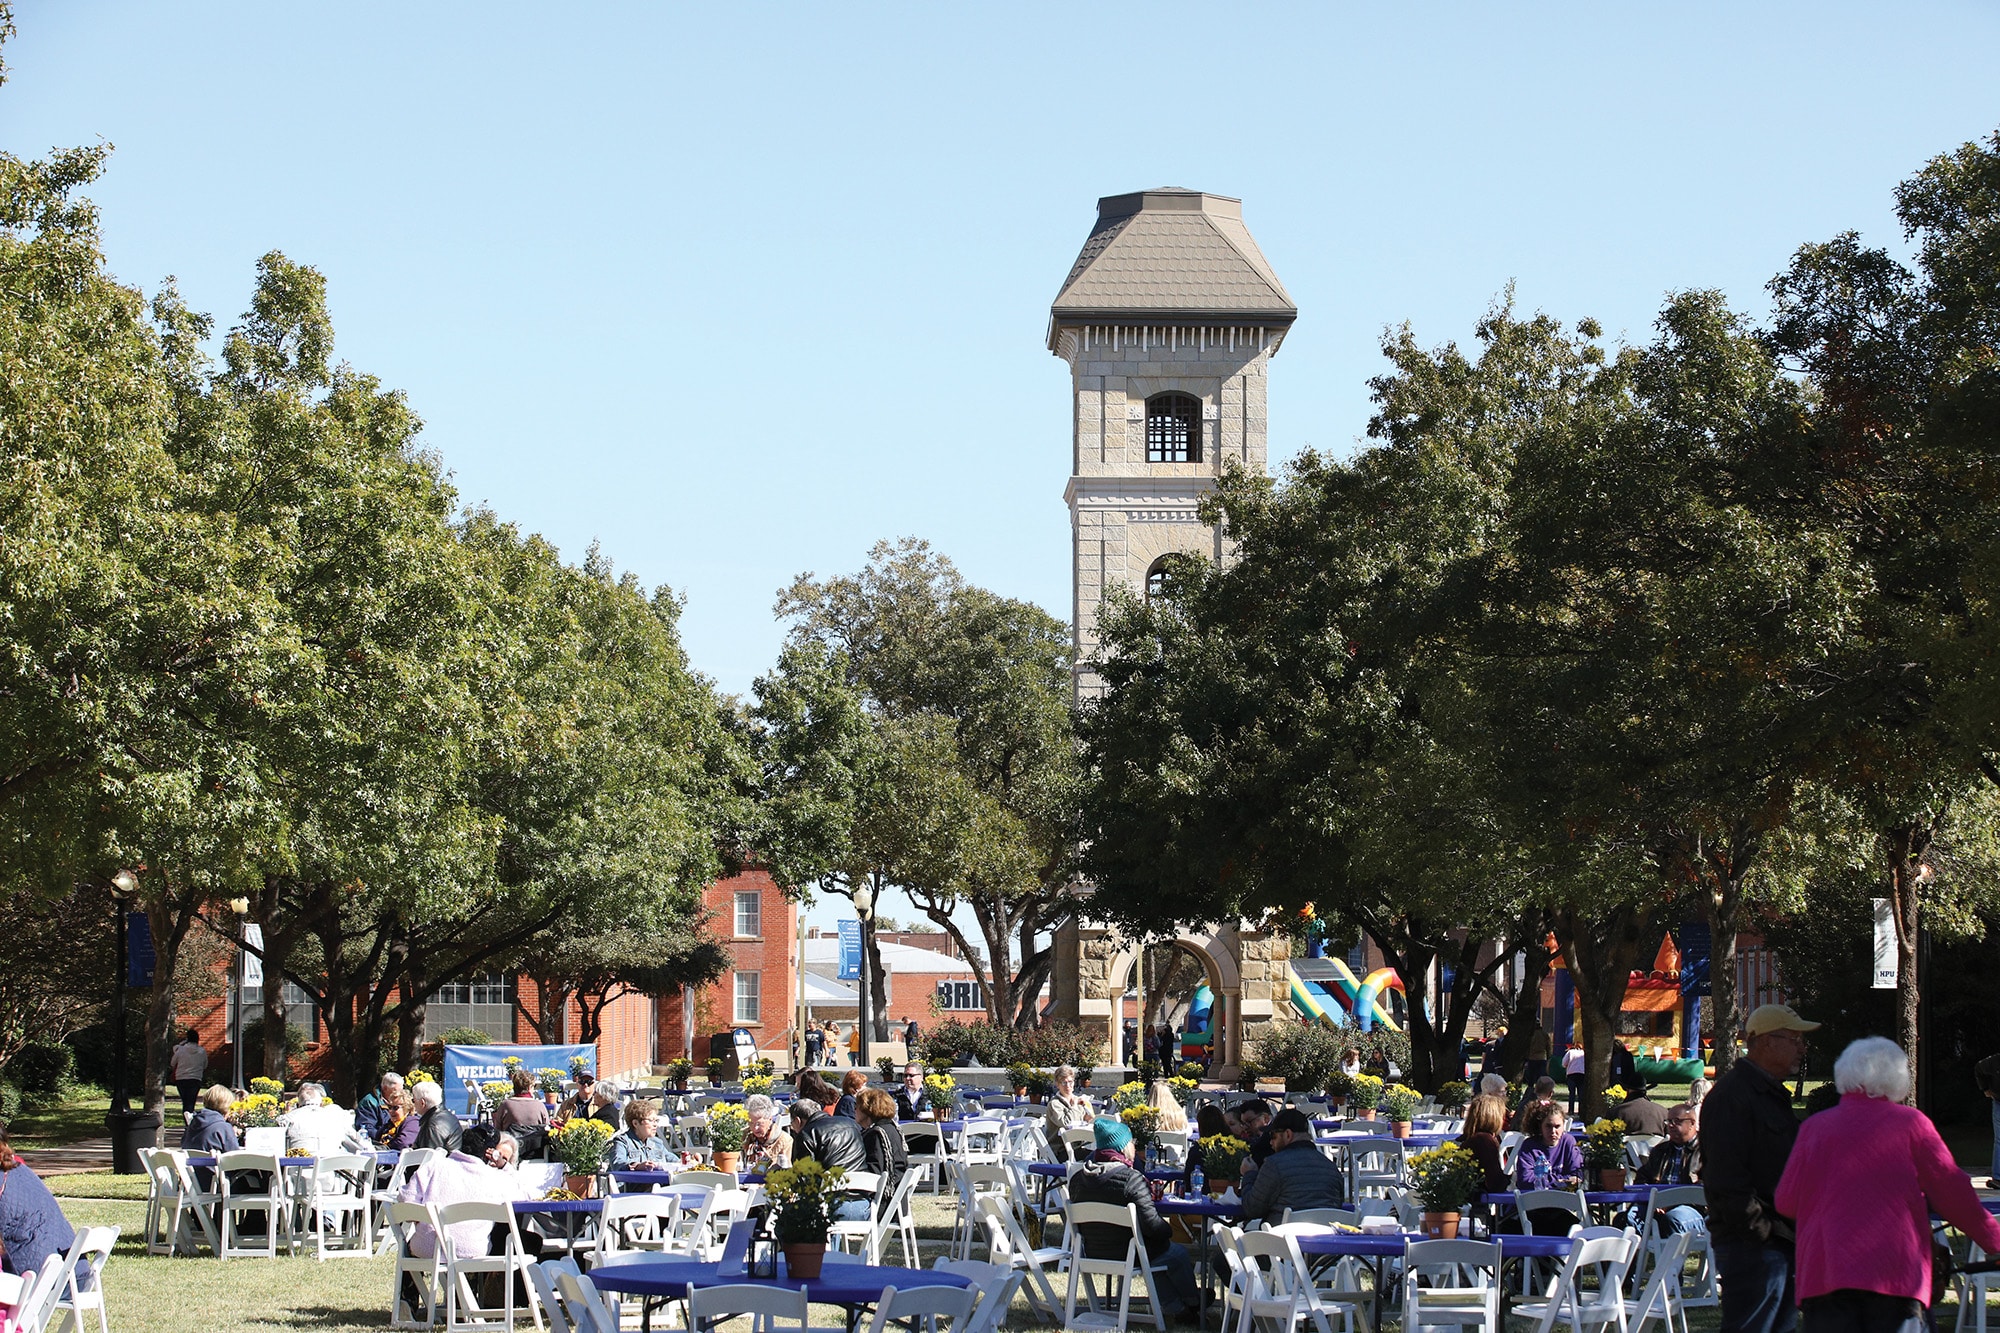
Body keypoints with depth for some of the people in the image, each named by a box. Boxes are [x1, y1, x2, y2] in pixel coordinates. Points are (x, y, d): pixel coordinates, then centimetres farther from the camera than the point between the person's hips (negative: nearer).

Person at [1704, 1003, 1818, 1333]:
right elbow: (1726, 1179, -20)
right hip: (1750, 1244, -10)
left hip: (1778, 1242, 10)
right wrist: (1762, 1228, -20)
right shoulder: (1732, 1095, -13)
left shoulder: (1774, 1094, 20)